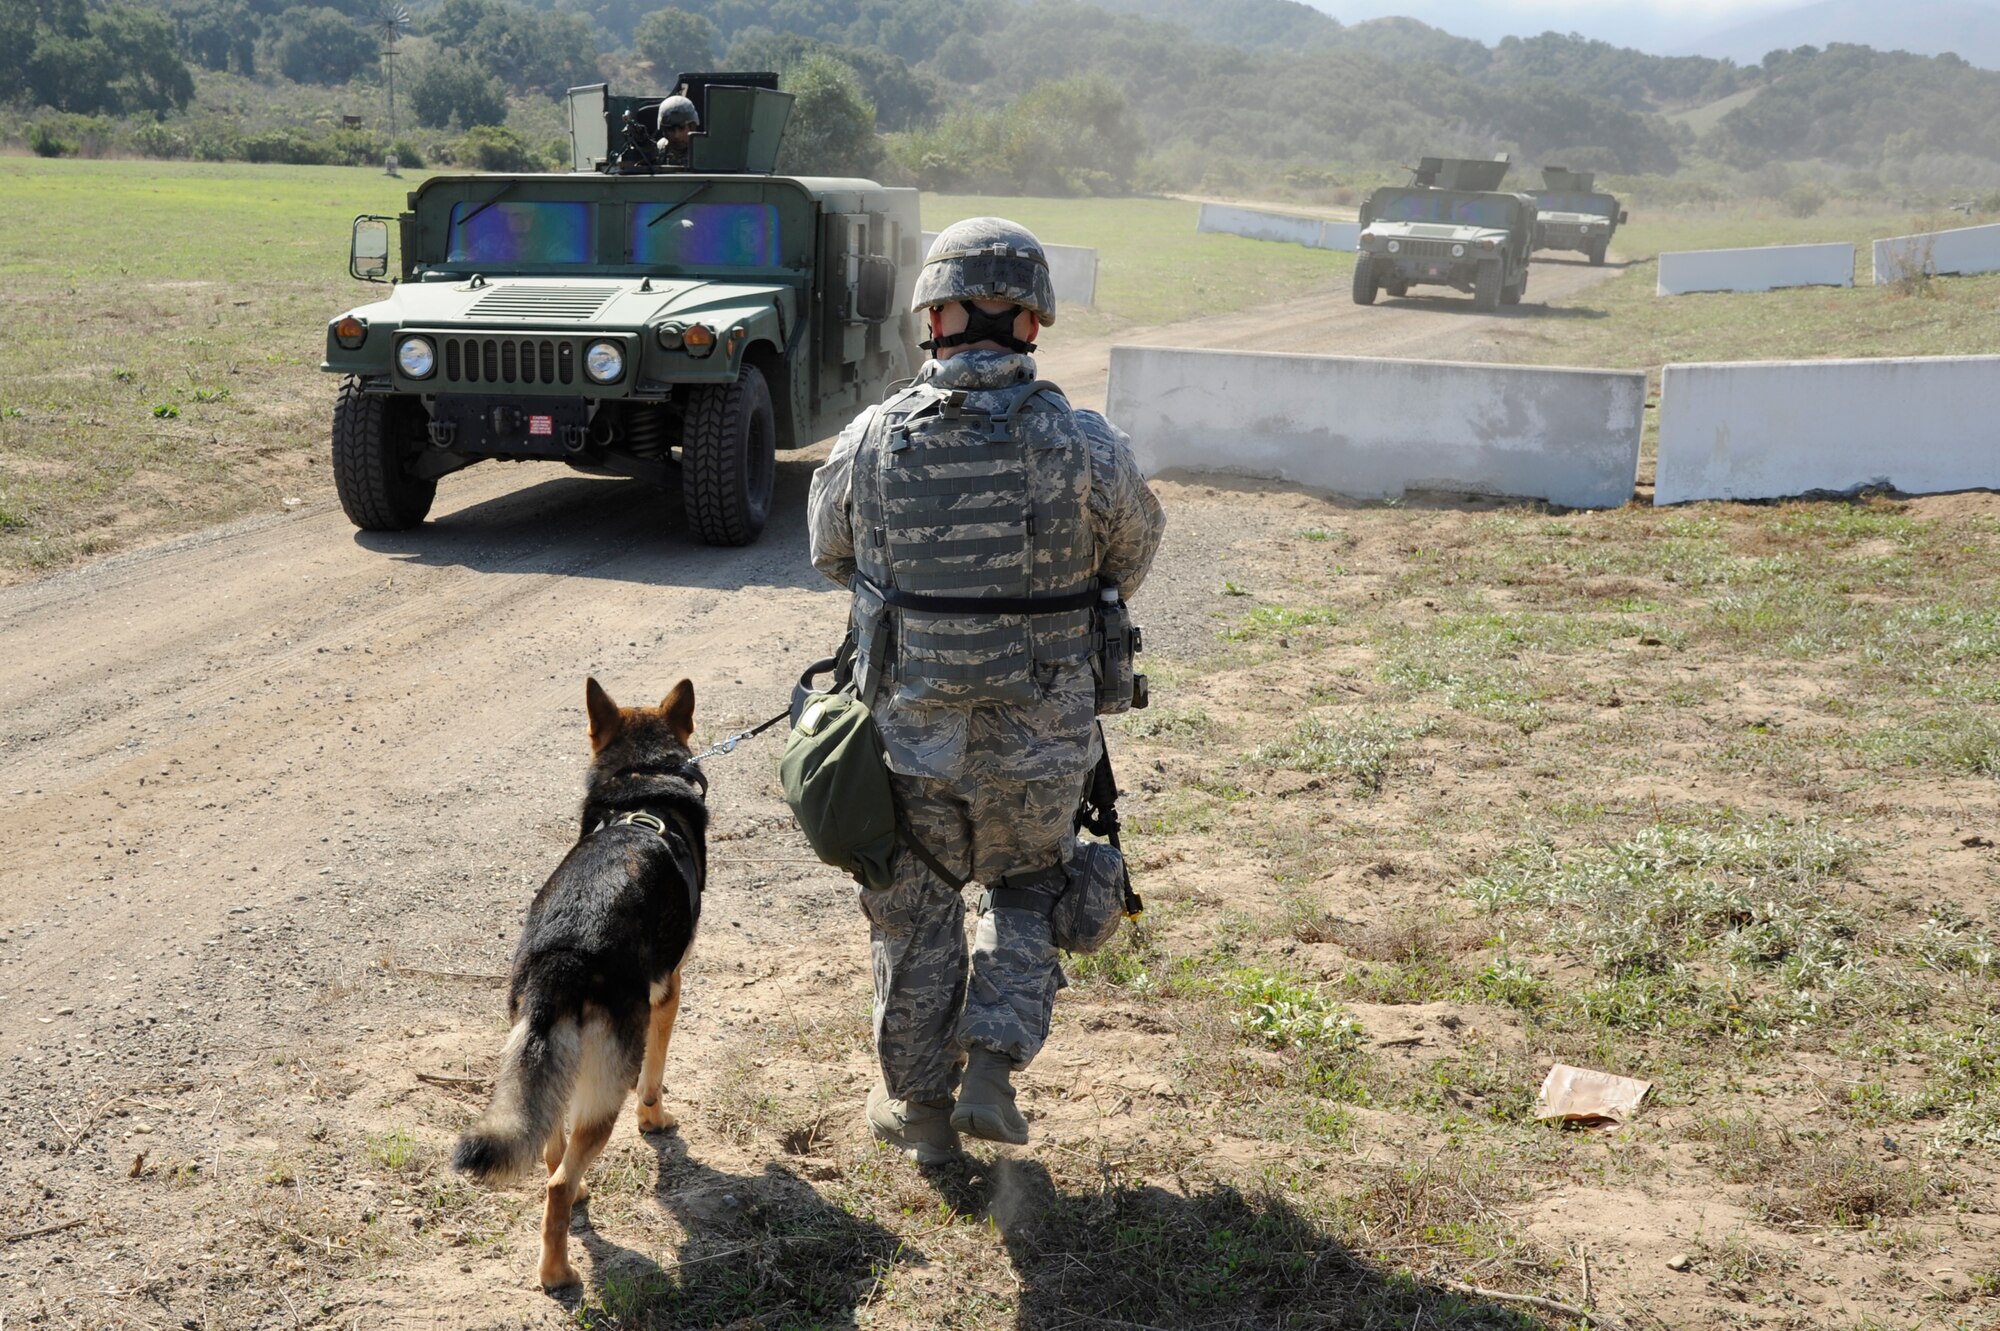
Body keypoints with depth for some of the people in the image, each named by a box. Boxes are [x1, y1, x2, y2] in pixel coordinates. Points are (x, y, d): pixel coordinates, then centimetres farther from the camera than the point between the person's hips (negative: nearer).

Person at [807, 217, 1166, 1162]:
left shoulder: (872, 440, -11)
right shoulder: (1084, 446, -15)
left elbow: (831, 551, 8)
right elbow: (1133, 554, 4)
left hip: (908, 736, 1)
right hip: (1039, 743, -1)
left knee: (915, 914, 20)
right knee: (1028, 891, 25)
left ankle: (918, 1104, 32)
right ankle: (991, 1071, 14)